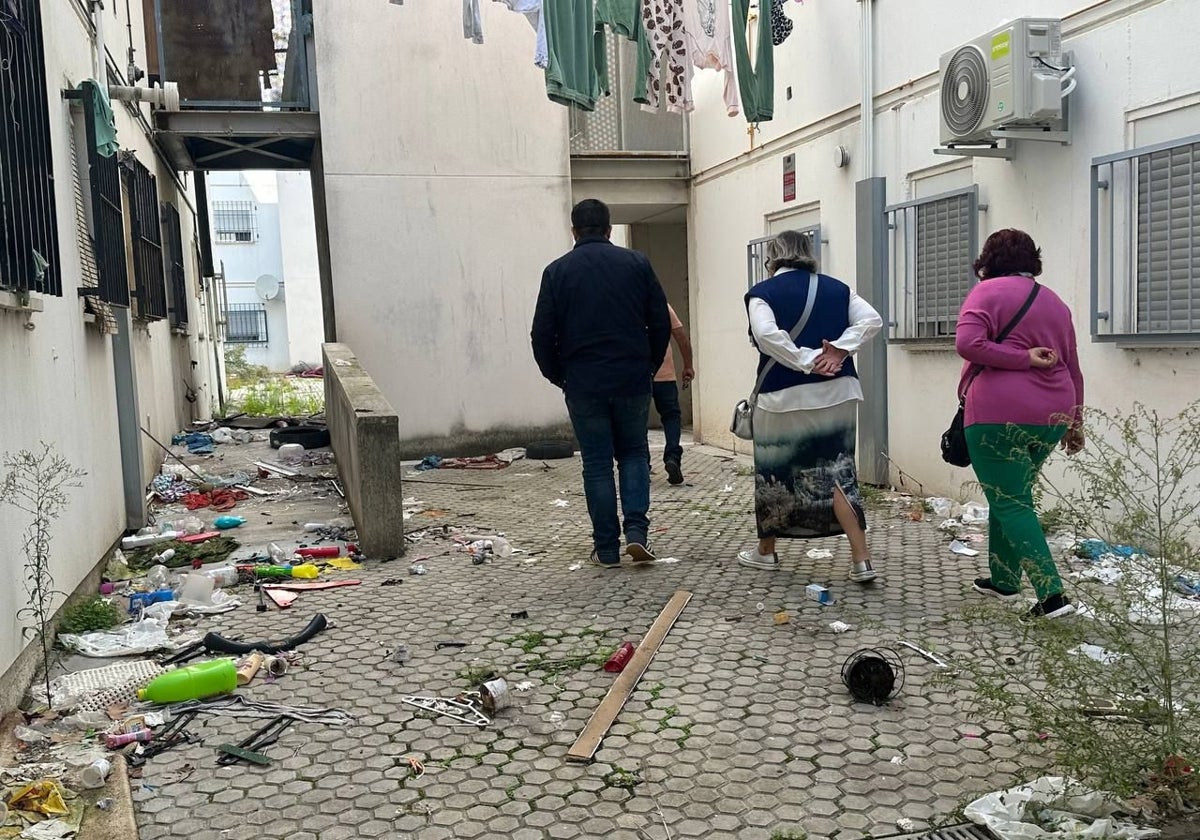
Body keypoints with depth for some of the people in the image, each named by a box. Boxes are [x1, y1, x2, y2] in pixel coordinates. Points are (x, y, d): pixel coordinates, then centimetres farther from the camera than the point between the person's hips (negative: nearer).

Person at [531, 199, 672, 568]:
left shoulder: (557, 271, 0)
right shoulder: (636, 263, 2)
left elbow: (542, 335, -2)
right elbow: (661, 322, 2)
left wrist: (558, 377, 11)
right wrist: (650, 366, 14)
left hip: (583, 383, -1)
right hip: (633, 380, 1)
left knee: (597, 463, 7)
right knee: (634, 454, 16)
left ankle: (606, 548, 10)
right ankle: (636, 531, 2)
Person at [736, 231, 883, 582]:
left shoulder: (762, 292, -1)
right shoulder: (837, 288, 12)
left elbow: (766, 334, -20)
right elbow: (871, 319, -1)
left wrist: (807, 362, -14)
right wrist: (838, 351, -9)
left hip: (784, 396, -3)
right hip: (836, 394, 4)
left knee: (775, 473, 13)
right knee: (836, 473, 7)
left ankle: (765, 551, 28)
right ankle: (862, 560, -1)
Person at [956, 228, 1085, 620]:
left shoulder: (988, 292, -1)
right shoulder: (1055, 303, 18)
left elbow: (967, 344, -19)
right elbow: (1072, 369, 21)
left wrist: (1023, 359, -10)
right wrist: (1075, 423, 28)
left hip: (999, 414, -7)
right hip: (1051, 416, 7)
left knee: (1011, 504, -1)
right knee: (1012, 495, 22)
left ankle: (1052, 596, -9)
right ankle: (1003, 579, 30)